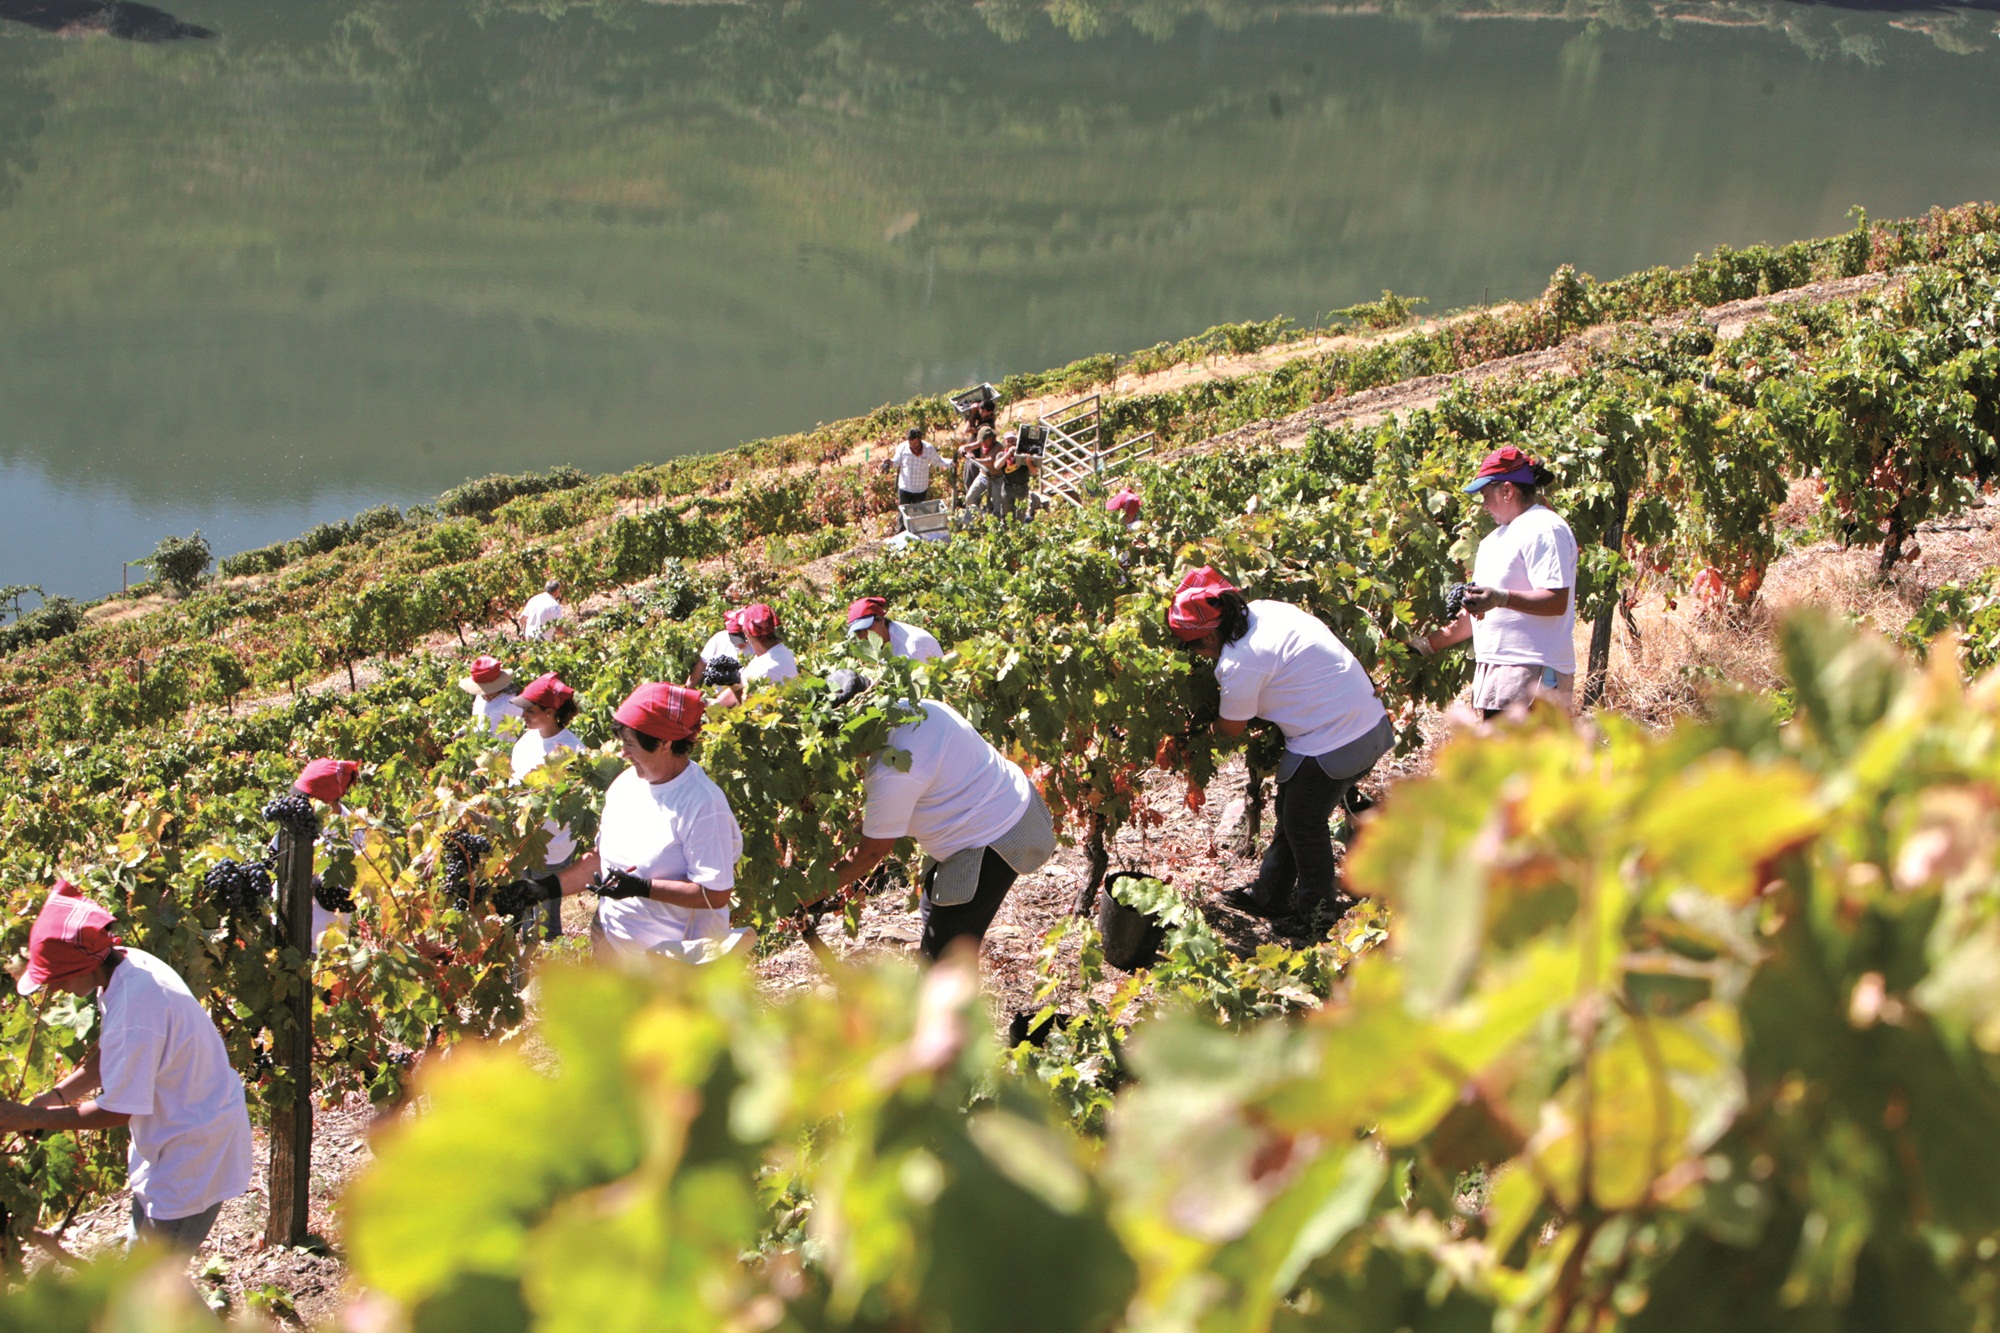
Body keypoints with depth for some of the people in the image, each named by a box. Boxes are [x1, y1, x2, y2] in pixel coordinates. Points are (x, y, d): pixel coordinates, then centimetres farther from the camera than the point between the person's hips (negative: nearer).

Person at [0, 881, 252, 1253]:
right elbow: (109, 1056, 12)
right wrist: (57, 1094, -1)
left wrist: (32, 1118, -15)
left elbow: (117, 1110, -23)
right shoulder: (129, 965, -3)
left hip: (194, 1154, -10)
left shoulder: (135, 1006, -33)